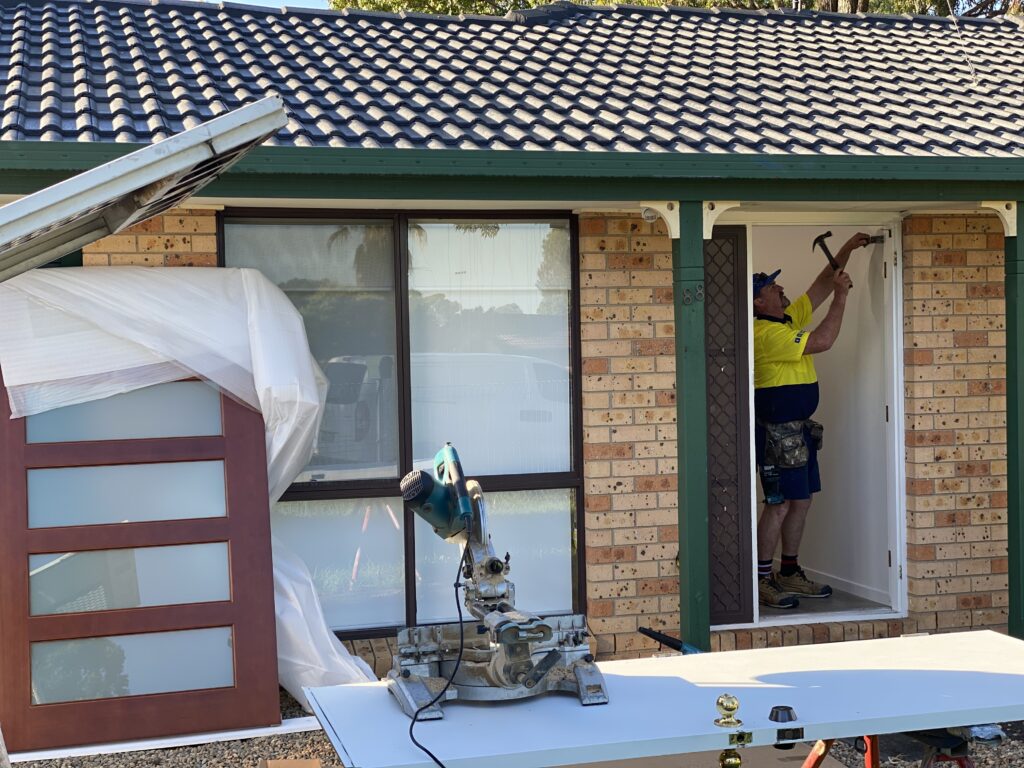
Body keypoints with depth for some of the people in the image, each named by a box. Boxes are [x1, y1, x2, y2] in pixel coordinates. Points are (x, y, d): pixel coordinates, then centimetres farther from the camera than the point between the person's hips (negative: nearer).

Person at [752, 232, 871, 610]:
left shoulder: (789, 319, 14)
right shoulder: (767, 333, -17)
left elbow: (820, 286, 21)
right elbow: (822, 341, -22)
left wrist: (846, 251, 13)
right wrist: (842, 296, -13)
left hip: (799, 429, 10)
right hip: (777, 431, -10)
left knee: (801, 501, 12)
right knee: (780, 504, -9)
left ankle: (790, 574, 20)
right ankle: (761, 580, -5)